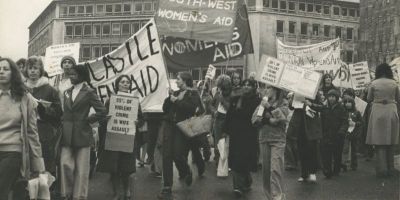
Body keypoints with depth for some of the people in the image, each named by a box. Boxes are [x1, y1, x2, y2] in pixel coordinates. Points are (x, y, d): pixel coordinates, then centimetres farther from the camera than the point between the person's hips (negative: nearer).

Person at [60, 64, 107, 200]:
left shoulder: (89, 92, -3)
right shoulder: (67, 92, 14)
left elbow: (102, 111, -9)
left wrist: (87, 120, -5)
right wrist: (64, 121, 7)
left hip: (82, 134, -4)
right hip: (67, 135, 4)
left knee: (81, 169, 2)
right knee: (65, 164, -4)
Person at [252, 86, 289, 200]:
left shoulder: (283, 103, 4)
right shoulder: (263, 103, 14)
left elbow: (282, 118, -11)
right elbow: (254, 119, 7)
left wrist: (270, 108, -16)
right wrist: (268, 120, -8)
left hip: (278, 140, -4)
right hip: (264, 139, 4)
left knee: (276, 169, -12)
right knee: (265, 170, 6)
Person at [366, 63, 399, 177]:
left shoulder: (373, 84, -4)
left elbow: (369, 99, 4)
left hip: (378, 113, -2)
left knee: (379, 142, 1)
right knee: (390, 143, 11)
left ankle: (381, 169, -2)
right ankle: (390, 169, 17)